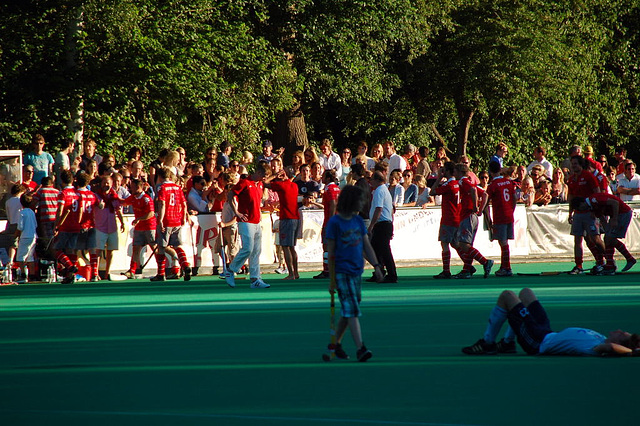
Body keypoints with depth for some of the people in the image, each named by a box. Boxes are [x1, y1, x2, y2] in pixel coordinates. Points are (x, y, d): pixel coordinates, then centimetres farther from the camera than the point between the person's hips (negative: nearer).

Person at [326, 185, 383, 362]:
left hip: (357, 272, 7)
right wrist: (332, 279, -8)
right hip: (342, 272, -7)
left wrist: (376, 266, 0)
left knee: (348, 311, 12)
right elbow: (330, 252, -7)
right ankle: (360, 348, -20)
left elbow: (367, 246, 13)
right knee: (352, 310, -13)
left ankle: (336, 344, 25)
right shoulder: (335, 222, -8)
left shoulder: (358, 221, 11)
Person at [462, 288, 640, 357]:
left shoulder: (595, 347, -38)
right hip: (548, 334, 8)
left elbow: (610, 347, -56)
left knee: (506, 295, 2)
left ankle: (487, 343, 18)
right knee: (525, 292, 25)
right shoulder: (602, 340, -15)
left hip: (538, 341, -8)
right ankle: (508, 343, 34)